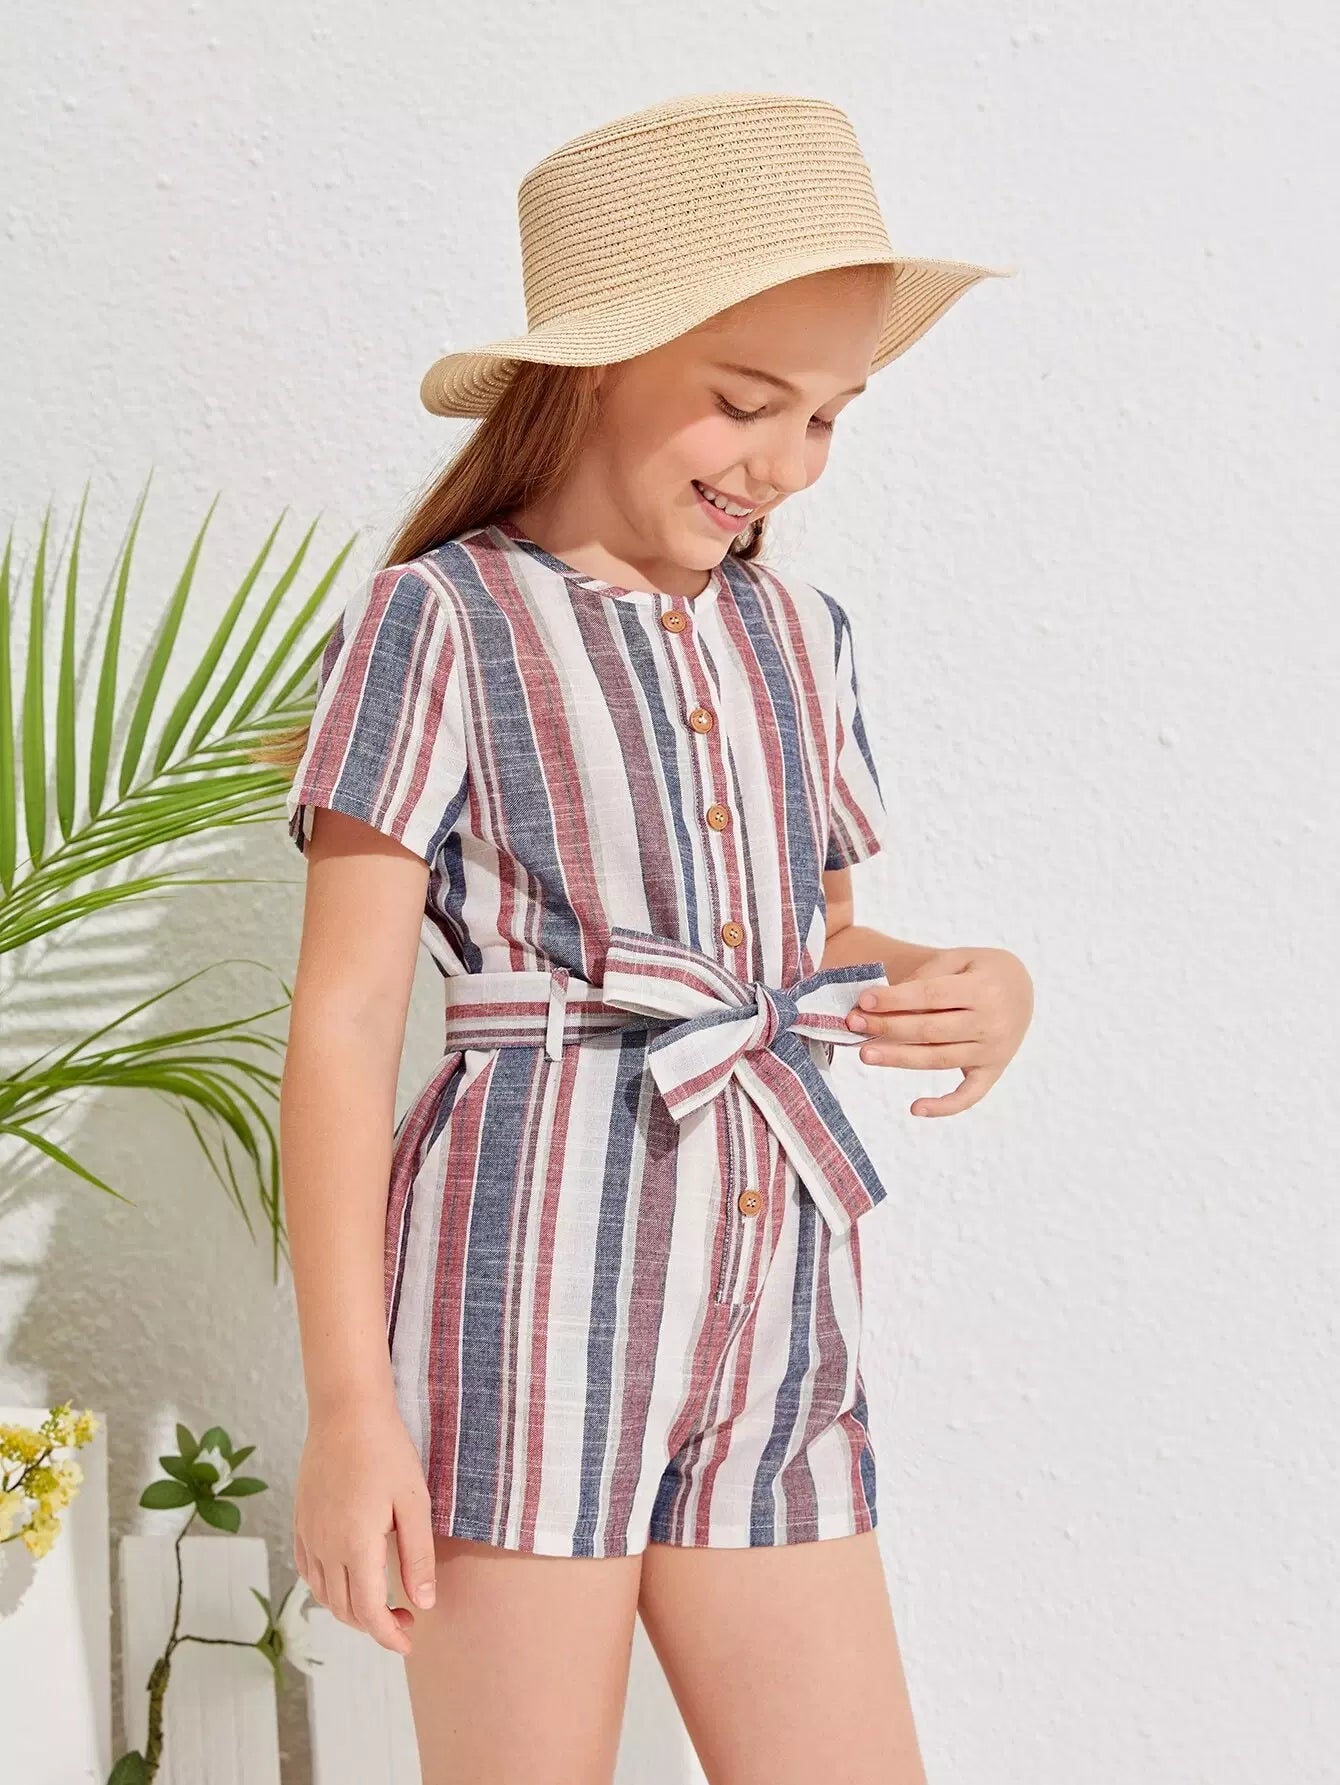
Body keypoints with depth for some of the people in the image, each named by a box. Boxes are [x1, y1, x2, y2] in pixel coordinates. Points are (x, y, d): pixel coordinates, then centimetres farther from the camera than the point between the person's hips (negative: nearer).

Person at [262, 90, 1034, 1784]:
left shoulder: (800, 639, 12)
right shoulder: (438, 623, -5)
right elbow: (341, 1021, -8)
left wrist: (976, 983, 0)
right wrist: (347, 1401, -11)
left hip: (772, 1305, 6)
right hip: (529, 1279, -5)